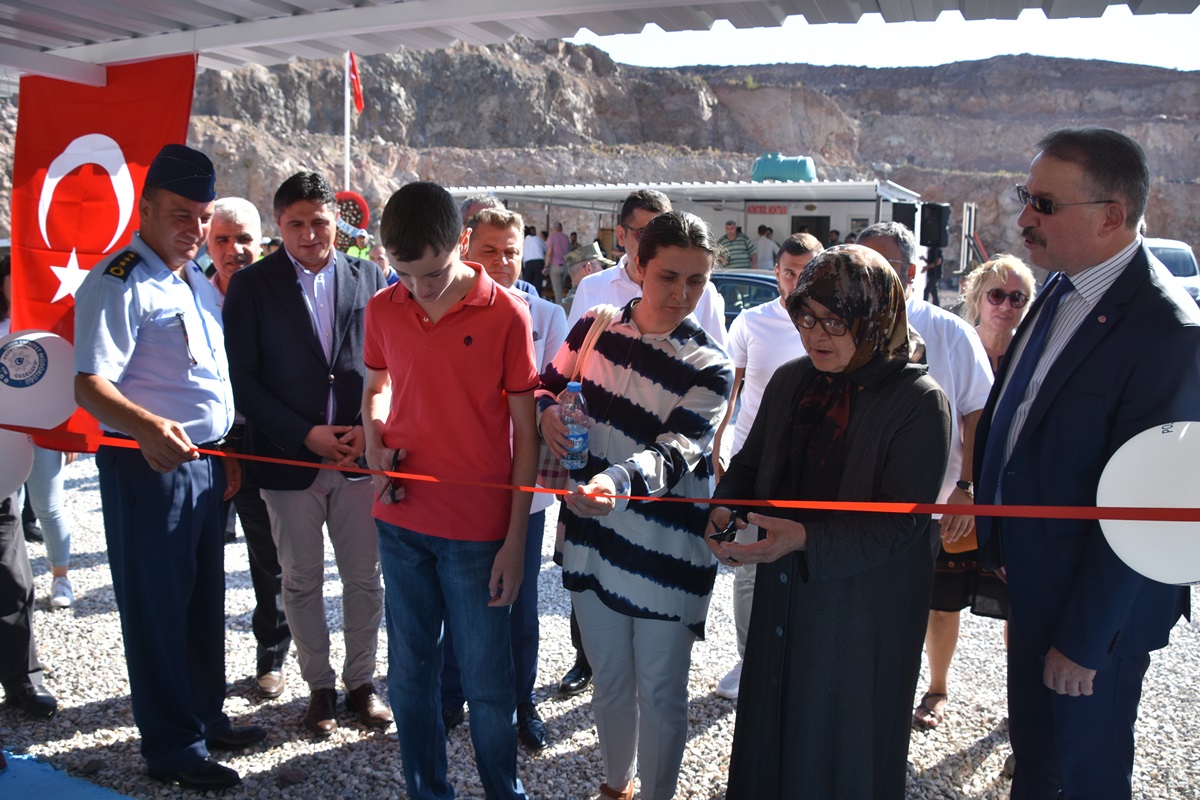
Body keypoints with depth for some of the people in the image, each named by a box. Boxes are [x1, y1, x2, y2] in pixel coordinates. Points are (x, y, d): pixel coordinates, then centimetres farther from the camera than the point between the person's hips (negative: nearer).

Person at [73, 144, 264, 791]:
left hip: (207, 463, 9)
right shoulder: (117, 283, -13)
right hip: (147, 465, -8)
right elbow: (90, 385, -22)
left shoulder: (199, 282, 14)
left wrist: (227, 450, 15)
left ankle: (207, 716, 34)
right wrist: (149, 428, -39)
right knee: (157, 605, 3)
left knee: (205, 599, 18)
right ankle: (172, 748, 16)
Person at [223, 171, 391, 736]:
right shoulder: (251, 286, -1)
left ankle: (361, 679, 27)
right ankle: (320, 686, 27)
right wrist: (305, 434, -11)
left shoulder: (368, 277, 4)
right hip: (289, 457, -1)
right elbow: (243, 377, -5)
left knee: (364, 576, 9)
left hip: (361, 453, 1)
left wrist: (370, 429, -8)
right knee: (302, 582, 10)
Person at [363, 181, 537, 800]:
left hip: (477, 530, -4)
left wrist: (515, 539, -7)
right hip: (401, 520, 4)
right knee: (409, 672, 15)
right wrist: (375, 447, -3)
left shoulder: (505, 313, -10)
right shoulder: (383, 310, 1)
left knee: (486, 682, 6)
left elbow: (525, 431, -6)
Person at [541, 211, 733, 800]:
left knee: (660, 694, 8)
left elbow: (676, 450, -24)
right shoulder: (595, 328, 1)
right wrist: (548, 410, -7)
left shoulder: (708, 368, -9)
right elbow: (548, 383, 17)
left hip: (666, 556, -3)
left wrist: (620, 480, -44)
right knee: (609, 683, 19)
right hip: (595, 538, 3)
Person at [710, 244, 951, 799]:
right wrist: (725, 509, -8)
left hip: (864, 617, -5)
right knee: (770, 736, 21)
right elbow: (750, 463, 12)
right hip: (781, 600, 5)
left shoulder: (920, 402, -15)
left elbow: (900, 521, -21)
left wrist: (804, 538, -32)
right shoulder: (789, 381, 2)